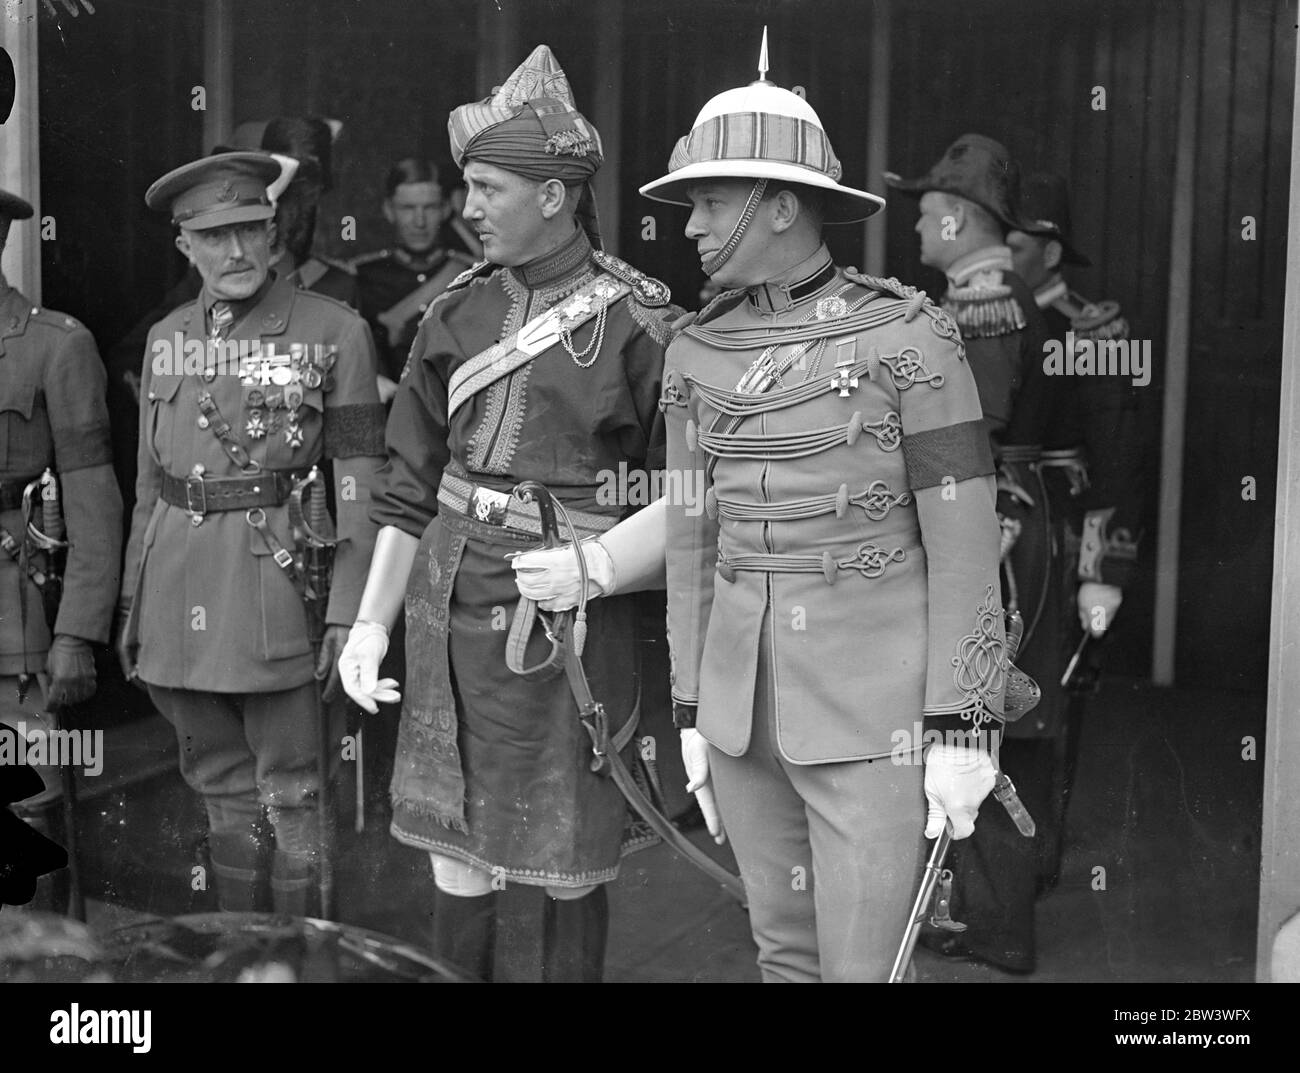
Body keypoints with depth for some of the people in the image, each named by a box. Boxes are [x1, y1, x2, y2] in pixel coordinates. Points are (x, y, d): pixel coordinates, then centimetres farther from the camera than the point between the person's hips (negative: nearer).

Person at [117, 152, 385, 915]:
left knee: (291, 794, 2)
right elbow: (150, 481, 16)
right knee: (222, 789, 15)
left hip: (276, 575, -5)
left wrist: (349, 612, -12)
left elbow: (359, 480, -7)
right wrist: (133, 603, 14)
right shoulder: (167, 339, 10)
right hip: (178, 582, 5)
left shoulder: (333, 331, -5)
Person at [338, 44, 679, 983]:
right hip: (449, 619, 4)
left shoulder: (637, 324, -8)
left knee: (572, 869, 9)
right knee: (457, 865, 11)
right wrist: (371, 623, 7)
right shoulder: (458, 315, 7)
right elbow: (409, 490, 11)